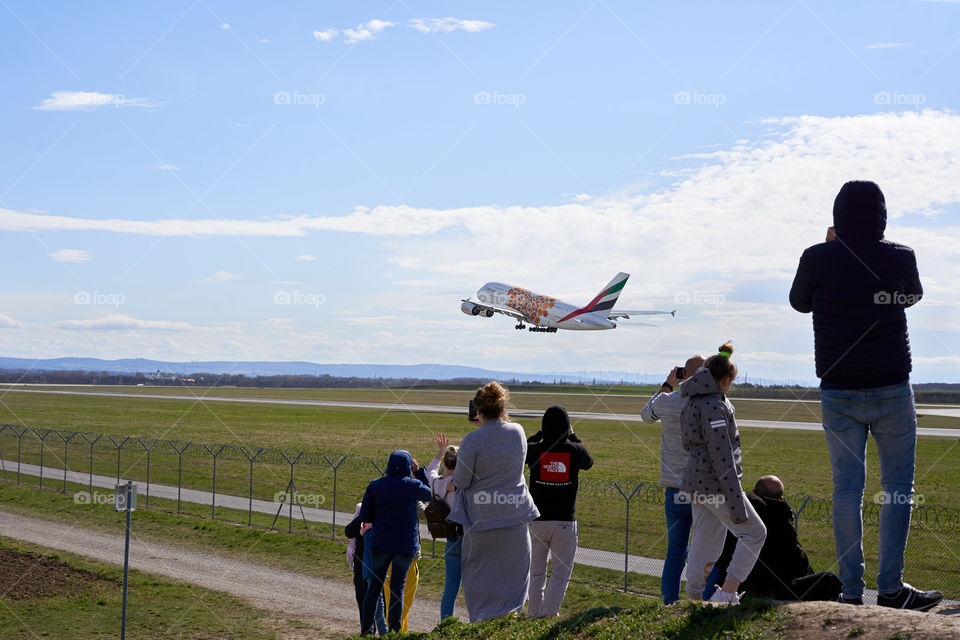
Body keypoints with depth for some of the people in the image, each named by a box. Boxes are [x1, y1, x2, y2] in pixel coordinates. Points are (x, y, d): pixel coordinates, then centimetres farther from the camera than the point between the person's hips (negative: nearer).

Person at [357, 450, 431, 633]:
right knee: (398, 587, 5)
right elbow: (430, 493, 14)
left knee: (374, 586, 12)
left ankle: (366, 630, 15)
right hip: (405, 544, -2)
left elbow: (364, 517, 1)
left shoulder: (375, 486, -1)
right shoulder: (412, 485, -7)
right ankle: (394, 631, 4)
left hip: (380, 544, 2)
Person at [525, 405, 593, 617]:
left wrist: (539, 434, 19)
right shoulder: (575, 451, -8)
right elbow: (588, 462, 16)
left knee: (537, 572, 15)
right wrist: (573, 437, 21)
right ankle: (549, 615, -1)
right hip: (565, 522, -2)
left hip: (537, 520, 2)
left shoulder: (534, 450, -7)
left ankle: (534, 614, 18)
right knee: (561, 574, 7)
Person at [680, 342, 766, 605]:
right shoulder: (713, 406, -17)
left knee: (705, 544, 13)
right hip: (715, 483, -9)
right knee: (754, 533, 3)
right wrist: (736, 503, -20)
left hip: (695, 482, 9)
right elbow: (722, 457, -20)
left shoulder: (692, 403, 12)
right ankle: (727, 593, -2)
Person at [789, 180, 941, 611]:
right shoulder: (900, 258, -5)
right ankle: (890, 587, 1)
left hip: (837, 392, 1)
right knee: (898, 486, 6)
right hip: (891, 389, -1)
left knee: (847, 488, 5)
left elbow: (799, 302, 13)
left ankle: (851, 591, 5)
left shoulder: (818, 258, -6)